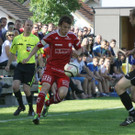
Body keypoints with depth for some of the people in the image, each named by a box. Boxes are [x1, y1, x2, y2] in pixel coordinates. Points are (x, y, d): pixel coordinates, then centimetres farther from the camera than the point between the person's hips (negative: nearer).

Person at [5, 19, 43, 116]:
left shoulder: (35, 39, 0)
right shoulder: (17, 39, 9)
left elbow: (40, 54, 2)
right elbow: (12, 53, 18)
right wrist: (8, 65, 13)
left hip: (30, 66, -3)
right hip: (20, 65, 3)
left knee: (26, 89, -8)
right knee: (15, 86, -12)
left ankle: (31, 109, 15)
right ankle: (21, 106, 12)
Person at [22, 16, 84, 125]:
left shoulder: (72, 37, 2)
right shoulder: (52, 36, -6)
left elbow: (80, 48, 16)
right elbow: (39, 45, 2)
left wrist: (77, 52, -8)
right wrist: (29, 57, -7)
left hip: (64, 70, 2)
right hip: (51, 68, -2)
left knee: (62, 94, -15)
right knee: (45, 88, -23)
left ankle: (48, 103, 17)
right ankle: (38, 114, -16)